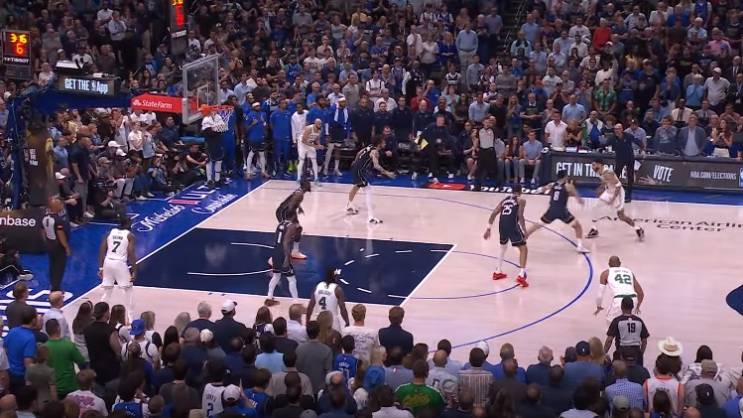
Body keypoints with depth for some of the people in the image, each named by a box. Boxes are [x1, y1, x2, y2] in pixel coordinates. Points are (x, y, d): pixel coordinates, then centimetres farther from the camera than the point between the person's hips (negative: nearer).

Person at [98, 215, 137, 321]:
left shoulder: (110, 232, 12)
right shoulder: (130, 235, 0)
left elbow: (102, 250, 8)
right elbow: (131, 254, -8)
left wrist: (100, 268, 12)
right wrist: (134, 271, -5)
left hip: (108, 263, 4)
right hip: (120, 263, -4)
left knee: (107, 291, 17)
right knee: (129, 291, 11)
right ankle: (130, 318, 10)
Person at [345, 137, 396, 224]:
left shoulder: (370, 147, 8)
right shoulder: (375, 152, -19)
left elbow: (360, 153, 24)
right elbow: (376, 165, -32)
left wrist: (356, 162, 39)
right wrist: (386, 173, -32)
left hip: (356, 167, 10)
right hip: (360, 170, -10)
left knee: (356, 186, 33)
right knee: (368, 191, -14)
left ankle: (349, 206, 56)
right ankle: (371, 217, -23)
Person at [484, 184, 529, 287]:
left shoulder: (504, 200, 24)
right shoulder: (521, 200, 9)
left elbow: (493, 214, 17)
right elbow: (520, 216, -6)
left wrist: (488, 229, 18)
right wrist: (525, 231, -3)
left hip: (502, 225, 6)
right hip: (512, 225, -6)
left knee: (503, 247, 31)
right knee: (523, 249, 3)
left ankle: (498, 272, 35)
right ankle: (521, 276, -13)